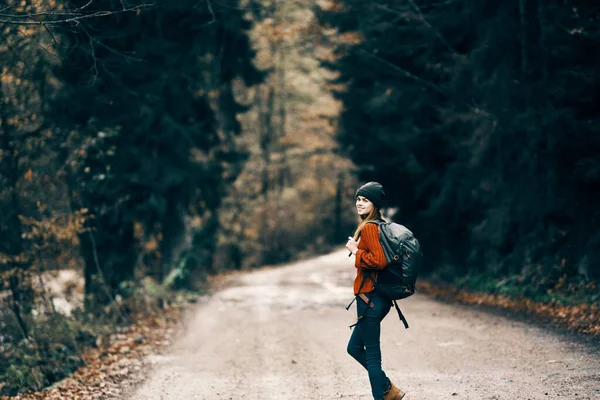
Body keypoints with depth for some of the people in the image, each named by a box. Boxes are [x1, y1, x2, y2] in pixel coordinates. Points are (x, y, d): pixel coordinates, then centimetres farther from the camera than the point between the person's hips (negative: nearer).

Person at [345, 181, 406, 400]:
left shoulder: (368, 228, -15)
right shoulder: (381, 225, 14)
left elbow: (379, 260, -26)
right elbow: (384, 256, 21)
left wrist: (356, 251, -14)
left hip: (370, 298, -10)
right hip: (376, 297, 10)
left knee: (371, 353, -2)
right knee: (354, 347, 20)